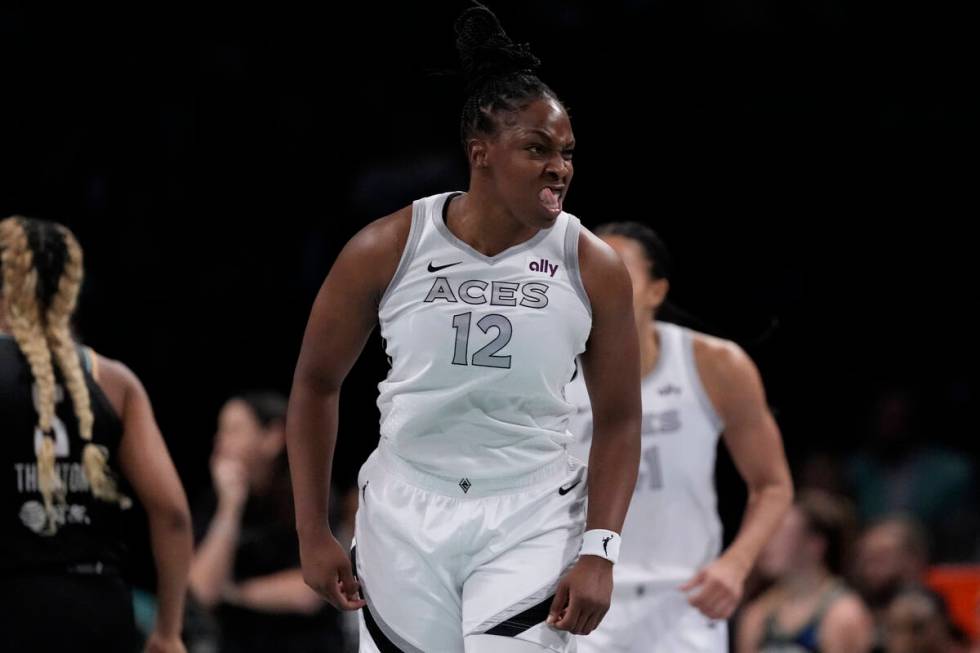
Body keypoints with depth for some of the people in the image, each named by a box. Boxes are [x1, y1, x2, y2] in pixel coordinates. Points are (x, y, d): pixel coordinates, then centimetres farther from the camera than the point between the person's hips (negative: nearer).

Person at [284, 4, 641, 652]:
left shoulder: (594, 268, -5)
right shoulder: (387, 251, -5)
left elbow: (619, 420, 1)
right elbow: (317, 384, 6)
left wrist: (599, 551, -9)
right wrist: (314, 534, 3)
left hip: (531, 524, -1)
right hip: (405, 519, 1)